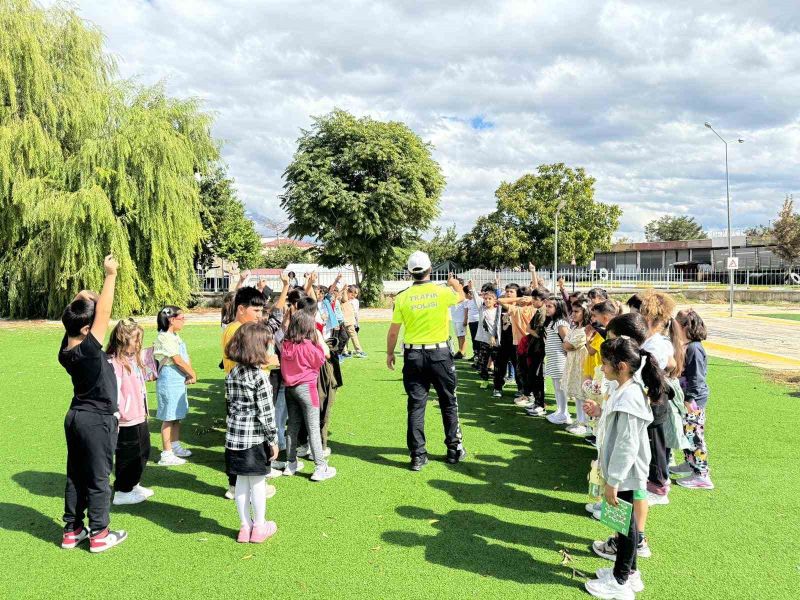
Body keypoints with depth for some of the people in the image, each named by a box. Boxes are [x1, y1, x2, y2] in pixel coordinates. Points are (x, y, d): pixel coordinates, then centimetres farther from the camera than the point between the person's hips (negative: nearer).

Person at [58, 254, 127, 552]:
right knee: (98, 478, 3)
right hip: (98, 420, -8)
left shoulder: (66, 350, -3)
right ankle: (99, 534, 13)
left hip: (76, 416, 8)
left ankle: (72, 530, 26)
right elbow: (104, 312, -23)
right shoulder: (87, 349, -23)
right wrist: (110, 275, -18)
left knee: (75, 476, 16)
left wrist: (80, 300, -3)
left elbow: (73, 319, 12)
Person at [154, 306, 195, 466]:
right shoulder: (164, 338, -16)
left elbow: (186, 357, 10)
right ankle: (166, 454, 3)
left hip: (180, 380, 9)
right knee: (169, 417, -3)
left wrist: (189, 374, -5)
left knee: (177, 415, 17)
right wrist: (193, 374, -7)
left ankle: (175, 447, 30)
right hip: (169, 381, -9)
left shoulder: (175, 337, 12)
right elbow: (178, 360, -18)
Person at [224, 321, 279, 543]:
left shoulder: (232, 374, 4)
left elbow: (232, 404, 10)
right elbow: (265, 412, -16)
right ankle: (259, 527, 21)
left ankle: (245, 526, 26)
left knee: (241, 481, 14)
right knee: (257, 482, 8)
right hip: (255, 437, -6)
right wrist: (274, 440, -8)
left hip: (234, 435, 6)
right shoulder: (260, 377, -18)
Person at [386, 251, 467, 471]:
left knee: (416, 405, 7)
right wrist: (455, 284, 39)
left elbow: (393, 331, -1)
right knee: (449, 403, 14)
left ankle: (417, 456, 10)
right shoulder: (442, 292, -7)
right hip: (440, 354, -1)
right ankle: (454, 449, 24)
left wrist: (390, 353, 15)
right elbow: (461, 296, 17)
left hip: (413, 355, 1)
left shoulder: (402, 297, -5)